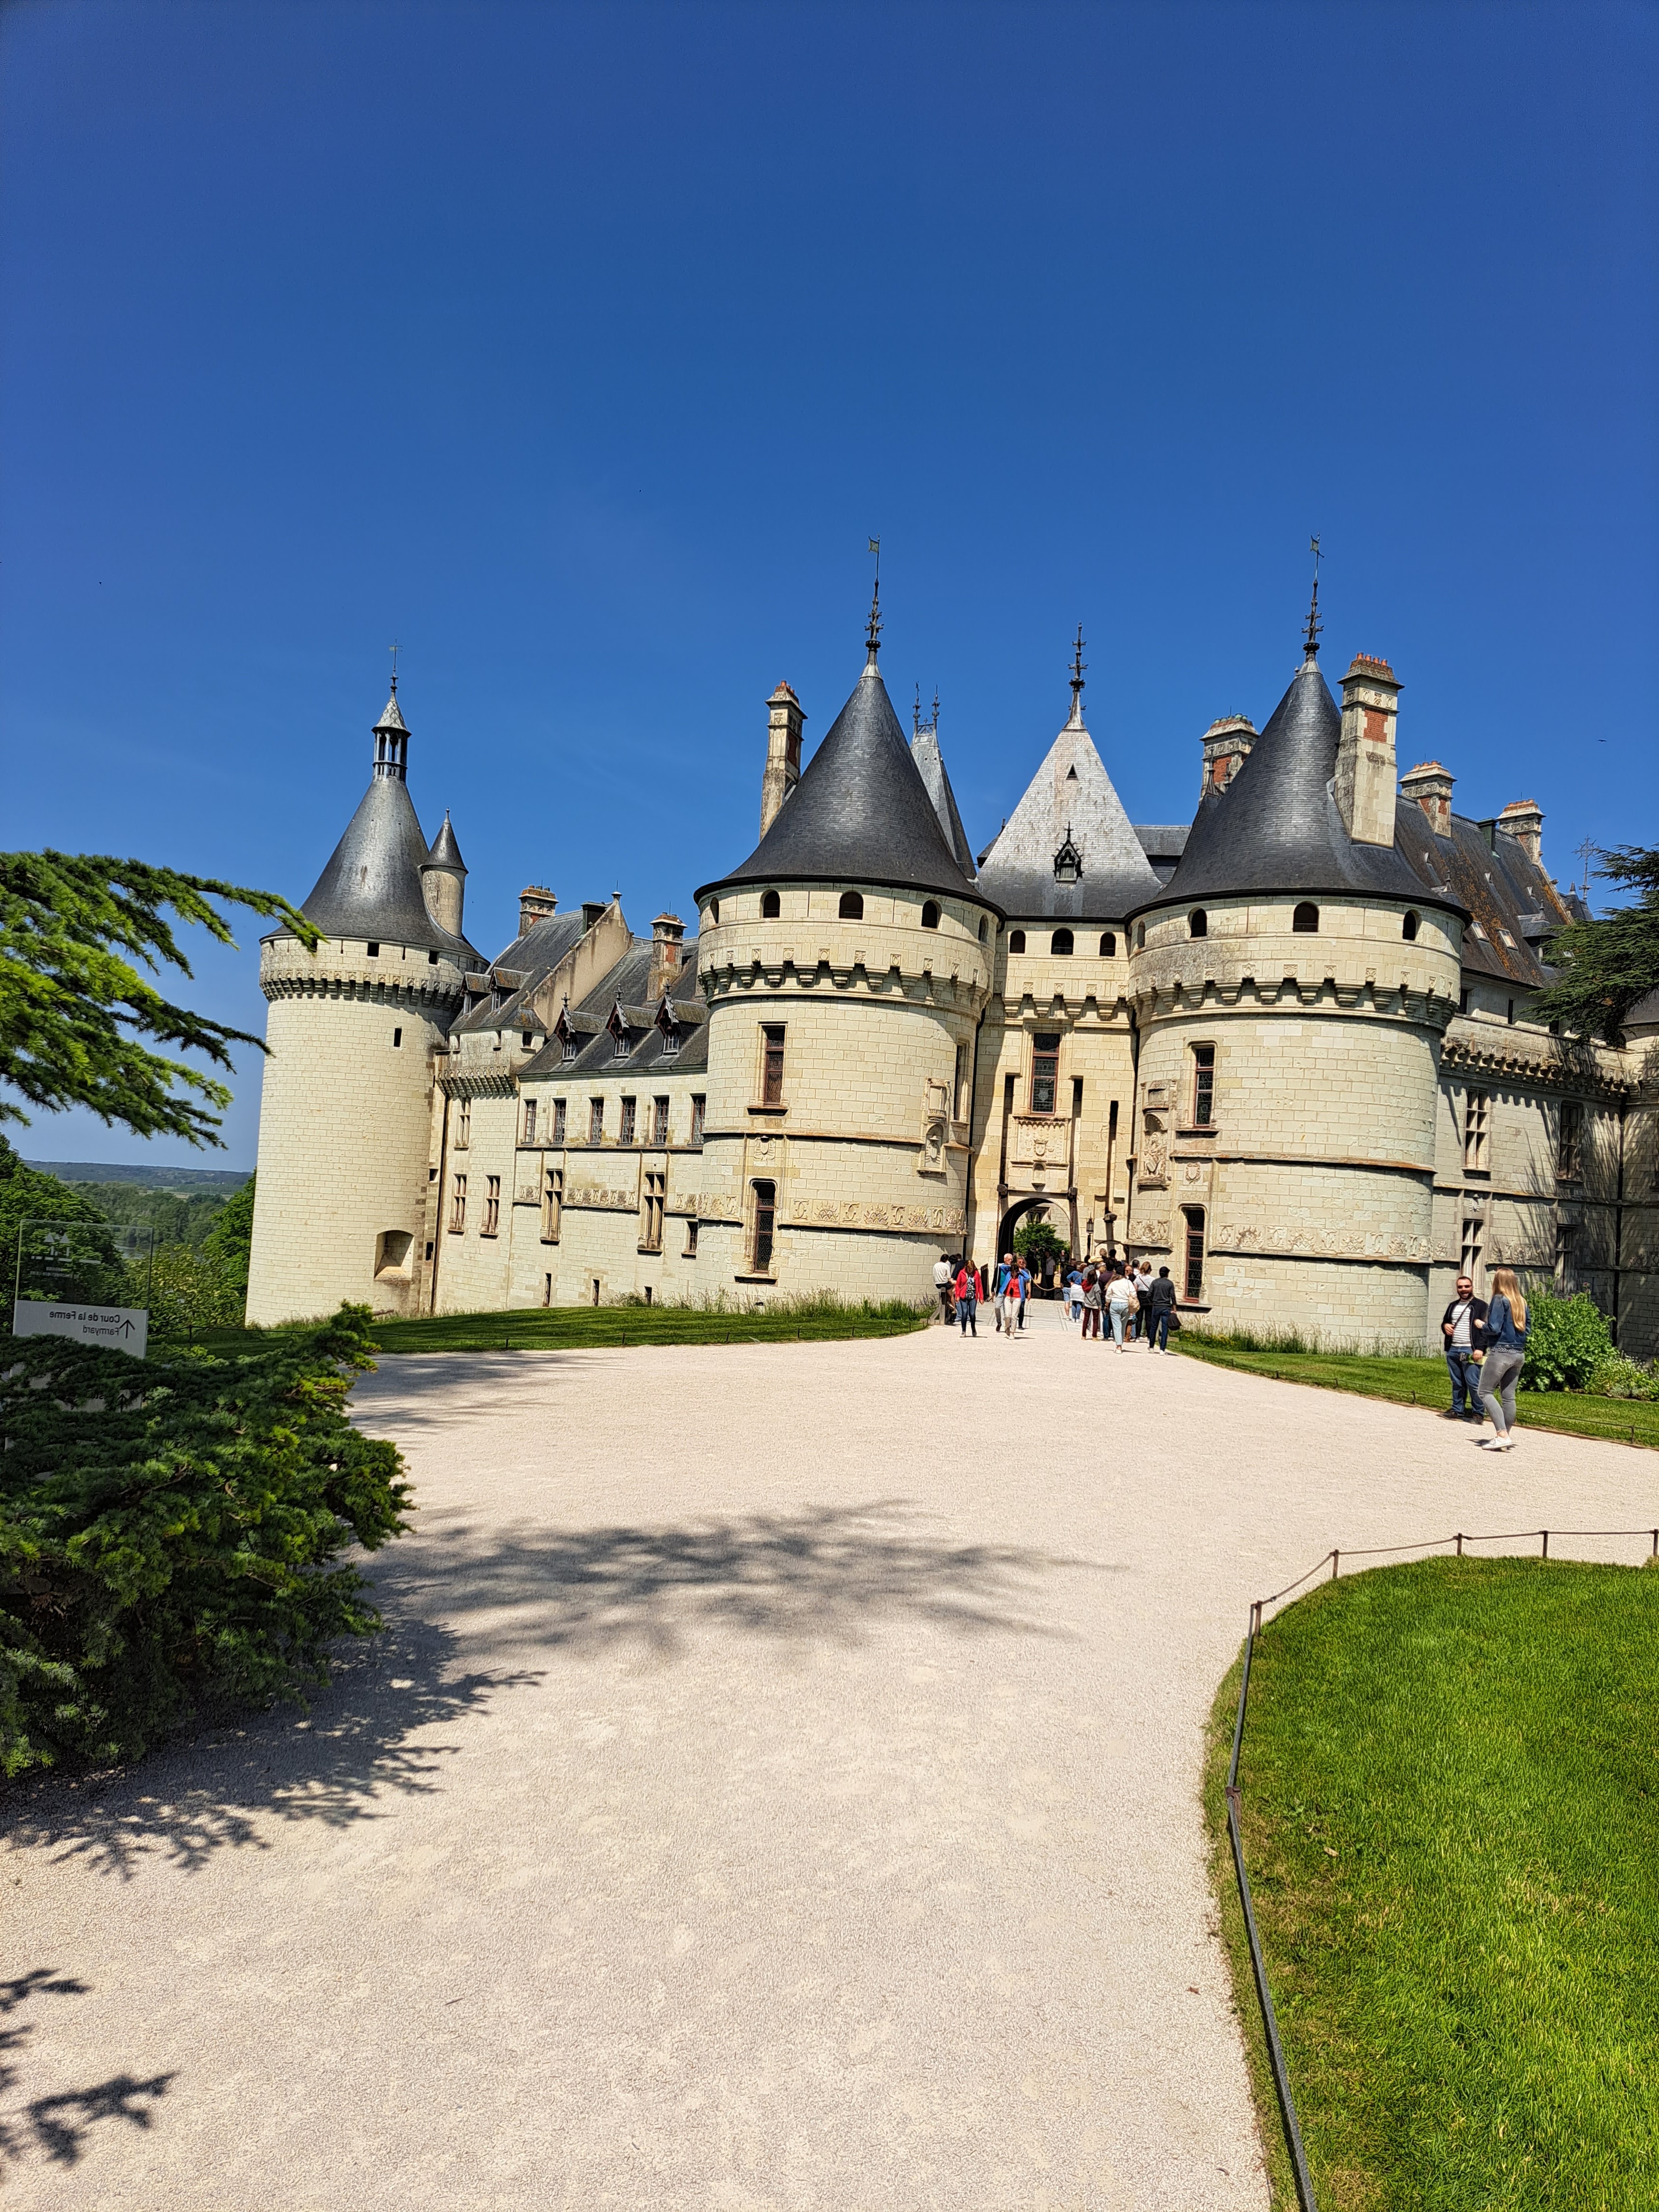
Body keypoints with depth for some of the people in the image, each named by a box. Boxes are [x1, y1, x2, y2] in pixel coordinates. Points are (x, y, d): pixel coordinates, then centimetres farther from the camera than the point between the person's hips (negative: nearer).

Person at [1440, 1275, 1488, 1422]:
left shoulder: (1481, 1305, -1)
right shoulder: (1453, 1306, 20)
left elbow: (1486, 1328, -7)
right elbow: (1444, 1322, 30)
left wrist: (1480, 1349, -17)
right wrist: (1445, 1326, 6)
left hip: (1470, 1351, -6)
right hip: (1453, 1350, 6)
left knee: (1474, 1384, -8)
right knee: (1457, 1383, 10)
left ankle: (1477, 1413, -1)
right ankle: (1457, 1410, 16)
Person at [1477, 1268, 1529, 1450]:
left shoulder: (1500, 1300, -12)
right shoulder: (1521, 1302, 10)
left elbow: (1494, 1328, -17)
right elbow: (1526, 1329, 14)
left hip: (1501, 1352, -8)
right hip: (1519, 1354, 8)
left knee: (1486, 1393, -3)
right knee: (1508, 1396, 12)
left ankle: (1502, 1435, -13)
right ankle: (1509, 1437, 15)